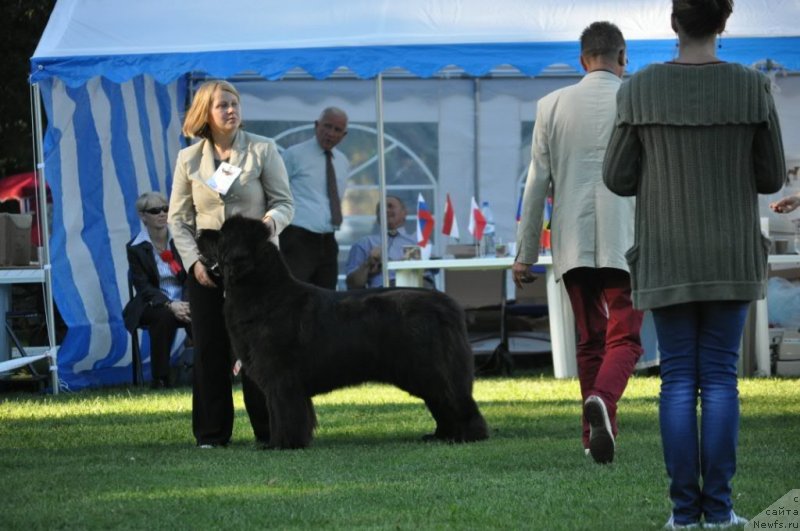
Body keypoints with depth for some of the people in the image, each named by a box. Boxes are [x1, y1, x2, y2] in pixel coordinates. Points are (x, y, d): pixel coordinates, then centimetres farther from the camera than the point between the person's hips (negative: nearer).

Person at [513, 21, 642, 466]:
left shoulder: (552, 105, 5)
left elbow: (537, 183, 5)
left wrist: (525, 254, 10)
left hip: (573, 244, 3)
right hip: (626, 243, -3)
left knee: (590, 341, 13)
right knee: (624, 337, -4)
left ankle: (598, 433, 13)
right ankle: (603, 399, -31)